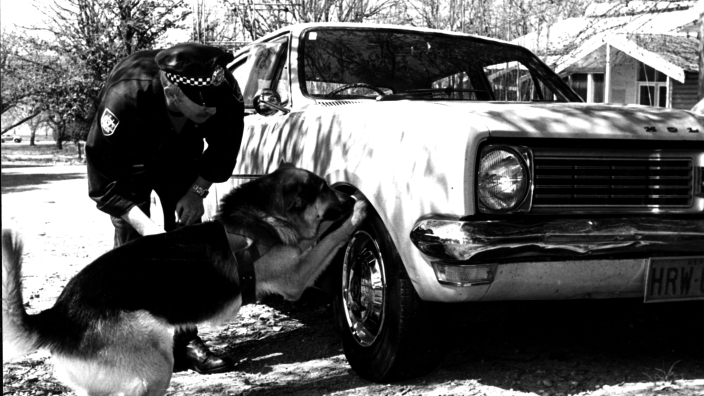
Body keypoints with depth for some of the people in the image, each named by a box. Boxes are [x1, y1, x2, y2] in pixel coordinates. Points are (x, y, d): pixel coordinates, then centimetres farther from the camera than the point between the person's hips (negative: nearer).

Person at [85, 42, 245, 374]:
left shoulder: (223, 93, -33)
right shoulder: (125, 98, -42)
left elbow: (223, 147, -10)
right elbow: (101, 183, -33)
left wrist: (198, 190, -22)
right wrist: (145, 225, -41)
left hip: (181, 157, 3)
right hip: (129, 165, -3)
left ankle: (186, 339, 4)